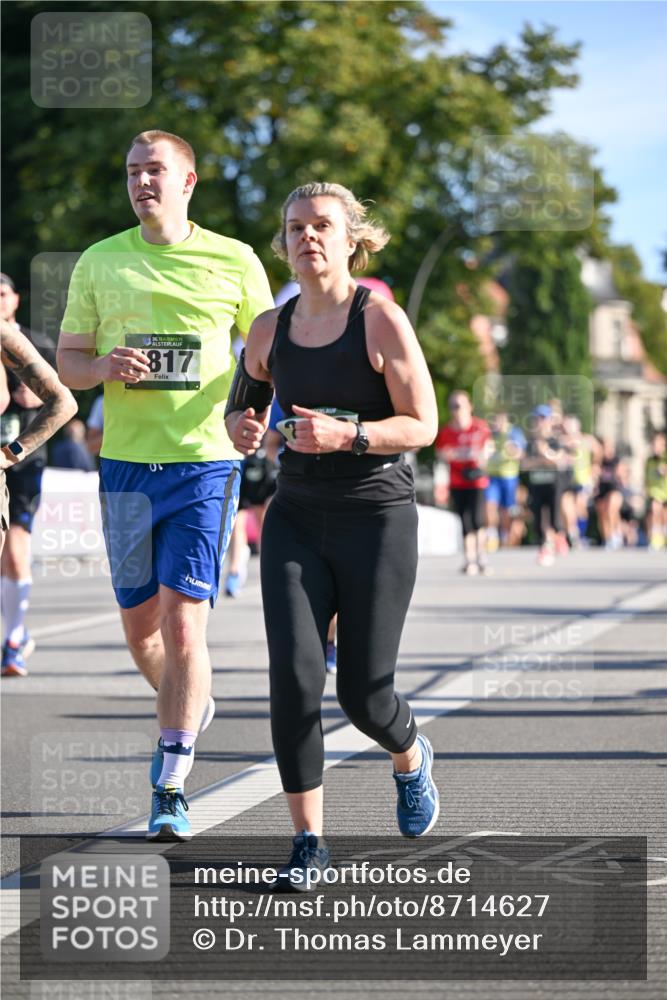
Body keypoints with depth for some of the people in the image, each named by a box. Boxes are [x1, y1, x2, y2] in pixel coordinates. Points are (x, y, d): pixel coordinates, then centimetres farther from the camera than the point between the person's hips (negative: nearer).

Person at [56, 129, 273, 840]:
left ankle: (169, 793, -6)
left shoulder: (234, 261, 3)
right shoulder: (99, 262, 8)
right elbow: (66, 360, 11)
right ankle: (191, 703, 42)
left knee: (182, 624, -11)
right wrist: (103, 367, -12)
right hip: (126, 466, 3)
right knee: (140, 628, 11)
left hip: (205, 464, -3)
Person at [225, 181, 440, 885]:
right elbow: (244, 399, 22)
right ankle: (308, 840, -3)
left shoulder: (381, 320, -8)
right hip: (296, 517, 4)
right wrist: (241, 427, -2)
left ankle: (410, 759, 38)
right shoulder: (271, 329, 5)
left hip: (376, 517, -3)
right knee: (293, 675, -13)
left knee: (363, 693, 0)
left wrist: (347, 434, -26)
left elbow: (423, 425, -10)